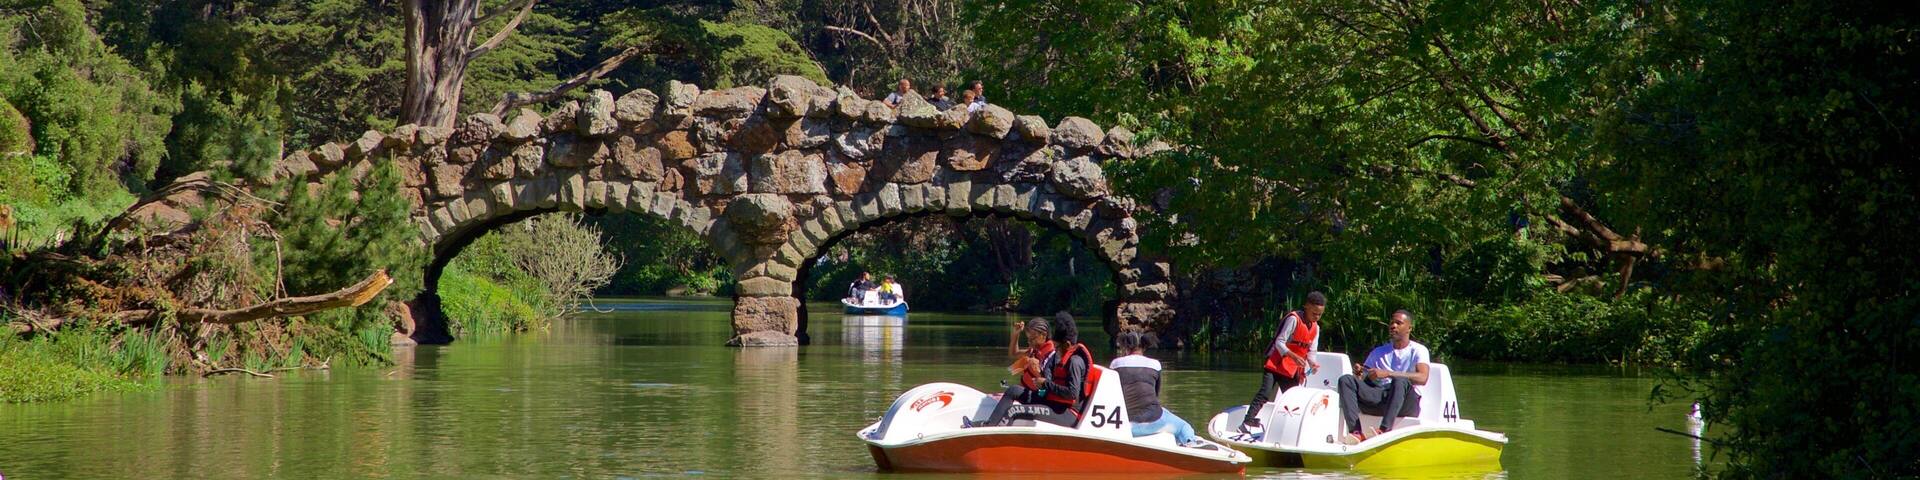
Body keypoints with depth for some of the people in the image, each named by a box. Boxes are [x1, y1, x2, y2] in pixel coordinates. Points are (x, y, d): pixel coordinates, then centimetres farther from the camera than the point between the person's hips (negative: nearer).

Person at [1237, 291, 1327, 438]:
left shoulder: (1315, 328, 10)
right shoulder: (1294, 319, -13)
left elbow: (1311, 352, 10)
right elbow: (1279, 342, -17)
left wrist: (1312, 363, -12)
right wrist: (1293, 356, -30)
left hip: (1292, 370, 8)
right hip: (1275, 364, -8)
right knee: (1265, 393, -20)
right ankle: (1248, 423, -25)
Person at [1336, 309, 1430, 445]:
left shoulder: (1418, 351, 8)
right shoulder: (1379, 352, 24)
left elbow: (1422, 378, -12)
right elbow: (1364, 378, 15)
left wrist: (1387, 374, -19)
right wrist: (1359, 374, -11)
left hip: (1406, 404, -4)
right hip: (1379, 398, 4)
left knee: (1400, 381, -37)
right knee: (1346, 380, -17)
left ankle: (1384, 430, -53)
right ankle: (1355, 432, -36)